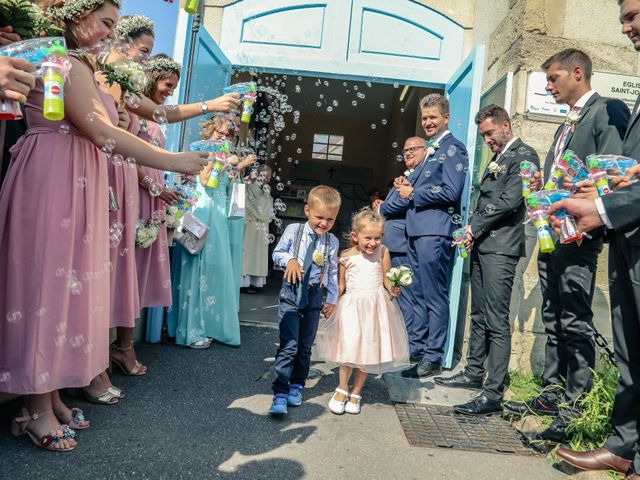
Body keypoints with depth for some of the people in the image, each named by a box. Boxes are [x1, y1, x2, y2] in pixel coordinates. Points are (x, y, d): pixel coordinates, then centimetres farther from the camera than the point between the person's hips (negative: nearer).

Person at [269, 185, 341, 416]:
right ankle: (280, 393, -4)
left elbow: (332, 272, 10)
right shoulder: (293, 230, -4)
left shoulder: (332, 241, 3)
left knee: (305, 346, 11)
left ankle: (296, 386, 28)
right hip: (291, 294, -3)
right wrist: (289, 260, -19)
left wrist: (332, 299, 11)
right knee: (288, 345, -10)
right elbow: (277, 253, 2)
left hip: (315, 296, 3)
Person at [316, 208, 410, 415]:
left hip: (376, 306, 1)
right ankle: (342, 389, 18)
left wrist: (393, 288, -20)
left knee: (367, 350, 7)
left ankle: (356, 392, 24)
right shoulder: (347, 256, -2)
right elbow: (340, 285, 6)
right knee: (349, 348, -5)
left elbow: (386, 278, 0)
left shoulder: (382, 252, 0)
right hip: (352, 305, -1)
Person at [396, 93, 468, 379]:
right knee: (419, 294, 14)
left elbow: (451, 191, -17)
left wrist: (413, 193, -9)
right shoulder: (430, 150, 22)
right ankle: (420, 347, 24)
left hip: (435, 230, -10)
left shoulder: (453, 149, -6)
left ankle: (433, 358, 4)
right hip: (416, 229, 10)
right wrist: (408, 185, 8)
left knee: (434, 297, -4)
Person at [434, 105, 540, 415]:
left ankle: (492, 394, -5)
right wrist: (472, 231, 4)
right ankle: (474, 374, 26)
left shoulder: (523, 156, -5)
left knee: (497, 322, -9)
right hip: (481, 245, 9)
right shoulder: (497, 159, 22)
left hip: (501, 247, -9)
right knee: (479, 316, 15)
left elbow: (509, 201, -15)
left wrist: (474, 228, -8)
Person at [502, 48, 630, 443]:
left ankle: (575, 409, 3)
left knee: (576, 324, -6)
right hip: (552, 234, 9)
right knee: (554, 322, 12)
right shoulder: (567, 125, 25)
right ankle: (552, 395, 22)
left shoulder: (608, 111, -3)